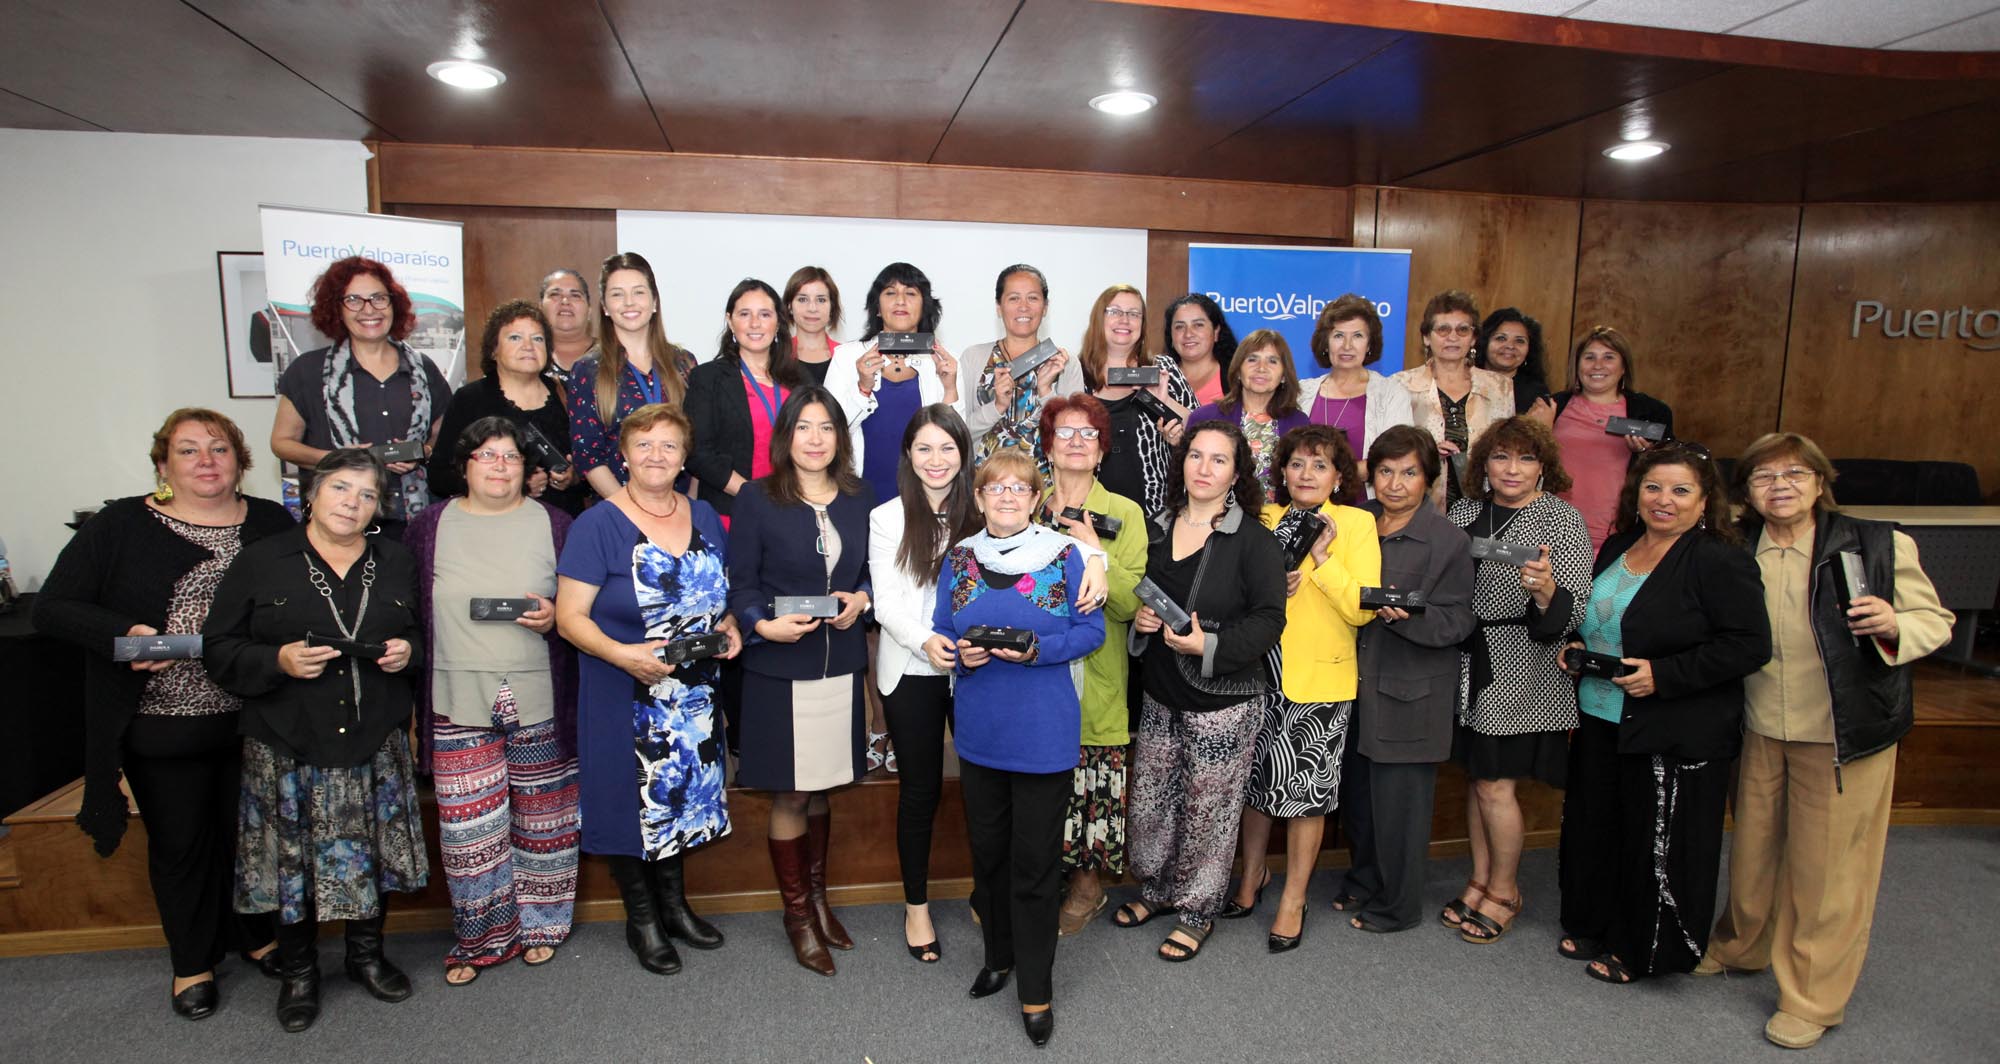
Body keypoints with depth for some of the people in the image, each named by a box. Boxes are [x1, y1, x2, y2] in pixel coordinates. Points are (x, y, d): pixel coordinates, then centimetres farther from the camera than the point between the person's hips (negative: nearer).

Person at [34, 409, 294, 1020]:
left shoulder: (273, 525, 2)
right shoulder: (120, 527, -3)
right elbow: (53, 608, -4)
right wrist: (126, 635, -21)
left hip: (252, 722, 1)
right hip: (161, 726, -1)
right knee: (179, 844, 14)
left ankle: (258, 936, 39)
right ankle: (191, 962, 33)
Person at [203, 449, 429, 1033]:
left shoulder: (396, 562, 8)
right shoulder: (260, 562, -1)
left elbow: (425, 632, 15)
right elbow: (219, 649, -1)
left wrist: (409, 651, -7)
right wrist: (278, 661, -18)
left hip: (375, 745, 2)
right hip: (287, 748, -2)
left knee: (374, 854, 10)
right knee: (293, 860, 7)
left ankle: (367, 953, 32)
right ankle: (298, 972, 28)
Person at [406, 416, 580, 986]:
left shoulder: (553, 524, 5)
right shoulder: (428, 527, 8)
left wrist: (555, 617, -12)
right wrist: (411, 702, 7)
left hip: (540, 702, 0)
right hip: (458, 704, 1)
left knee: (542, 820, 9)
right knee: (467, 826, 2)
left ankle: (540, 923, 28)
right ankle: (481, 935, 21)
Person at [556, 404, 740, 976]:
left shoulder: (704, 517, 6)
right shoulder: (598, 525, -10)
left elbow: (723, 593, 17)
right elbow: (570, 616, -13)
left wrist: (729, 627, -4)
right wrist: (623, 654, -27)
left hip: (694, 695, 5)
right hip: (624, 696, -4)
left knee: (683, 793, 15)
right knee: (635, 799, 6)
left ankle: (674, 902, 35)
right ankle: (641, 919, 26)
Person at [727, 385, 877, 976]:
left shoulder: (860, 497, 5)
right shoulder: (756, 498, -6)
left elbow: (876, 568, 13)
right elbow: (740, 584, -6)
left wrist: (861, 599, -7)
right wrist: (764, 625, -23)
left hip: (841, 665, 4)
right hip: (778, 668, -3)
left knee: (820, 786, 17)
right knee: (789, 793, 6)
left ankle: (817, 894, 35)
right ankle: (797, 912, 24)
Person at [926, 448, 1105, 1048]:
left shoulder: (1063, 556, -5)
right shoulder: (960, 558, 4)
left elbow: (1090, 630, -5)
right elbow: (941, 630, 8)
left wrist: (1035, 650, -20)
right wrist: (960, 652, -14)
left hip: (1043, 733, -3)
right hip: (979, 729, 4)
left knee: (1035, 861, 5)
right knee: (987, 849, 17)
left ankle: (1036, 991, 21)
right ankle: (1000, 955, 40)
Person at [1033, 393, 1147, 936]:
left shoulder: (1124, 514, -1)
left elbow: (1130, 604, -8)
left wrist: (1095, 554, -18)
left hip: (1094, 679, -2)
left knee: (1089, 781, 2)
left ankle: (1086, 886, 24)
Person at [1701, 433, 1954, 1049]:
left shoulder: (1878, 545, -9)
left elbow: (1937, 621, -2)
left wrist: (1894, 626, -22)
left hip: (1843, 737, -3)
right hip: (1760, 733, 3)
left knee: (1827, 867, 7)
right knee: (1753, 850, 17)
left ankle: (1813, 998, 25)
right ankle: (1742, 946, 42)